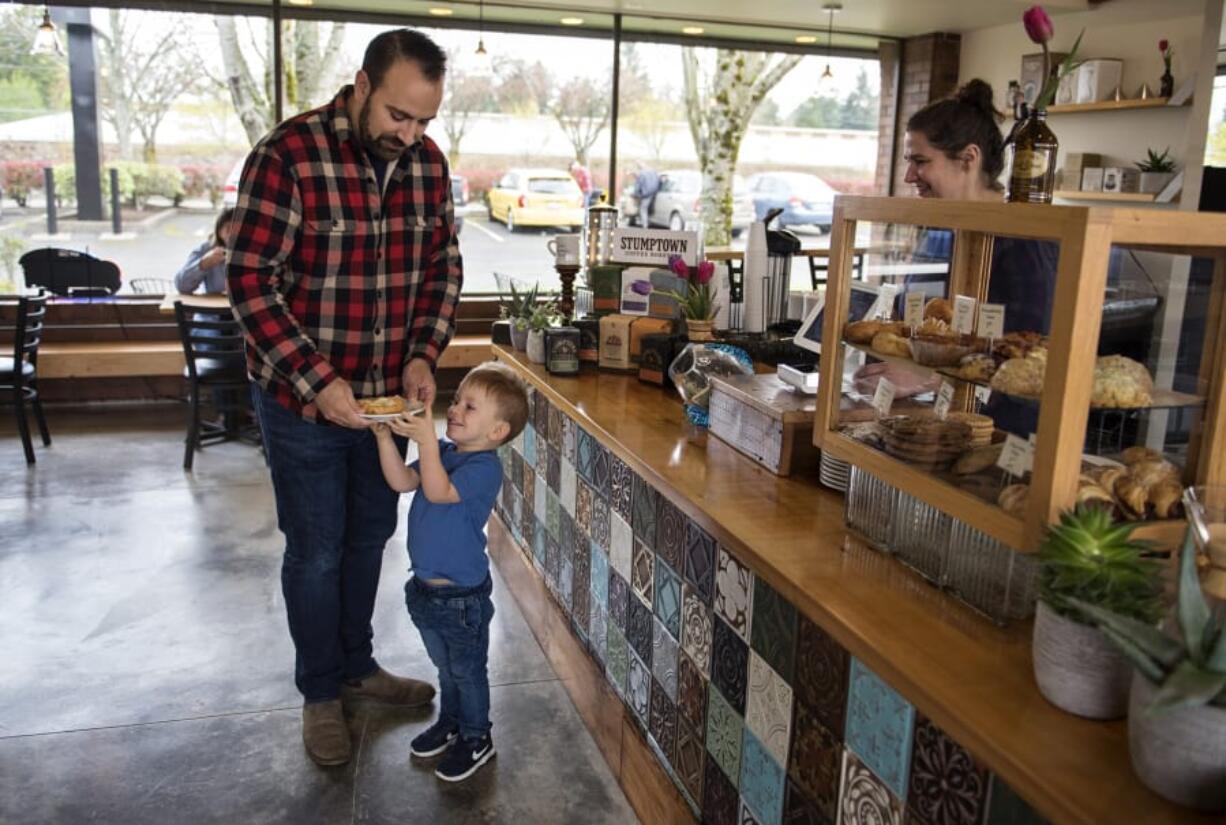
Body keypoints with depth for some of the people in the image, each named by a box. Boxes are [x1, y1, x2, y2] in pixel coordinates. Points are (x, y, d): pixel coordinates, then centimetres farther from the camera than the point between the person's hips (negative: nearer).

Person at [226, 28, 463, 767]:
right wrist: (316, 380, -25)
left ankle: (357, 665, 40)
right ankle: (321, 692, 29)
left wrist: (423, 356, -8)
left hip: (388, 392, 5)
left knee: (370, 535, 19)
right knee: (317, 551, 8)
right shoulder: (288, 155, -19)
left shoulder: (428, 162, -2)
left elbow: (443, 268, 6)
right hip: (303, 398, -5)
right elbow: (251, 282, -19)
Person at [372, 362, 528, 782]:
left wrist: (426, 440, -42)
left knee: (467, 670, 12)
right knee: (445, 665, 26)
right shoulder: (443, 452, 2)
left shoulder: (484, 467, -23)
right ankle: (450, 722, 46)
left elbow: (438, 492, -36)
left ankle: (476, 739, 31)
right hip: (426, 587, 8)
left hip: (461, 596, -8)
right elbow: (401, 481, -4)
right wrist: (385, 437, -14)